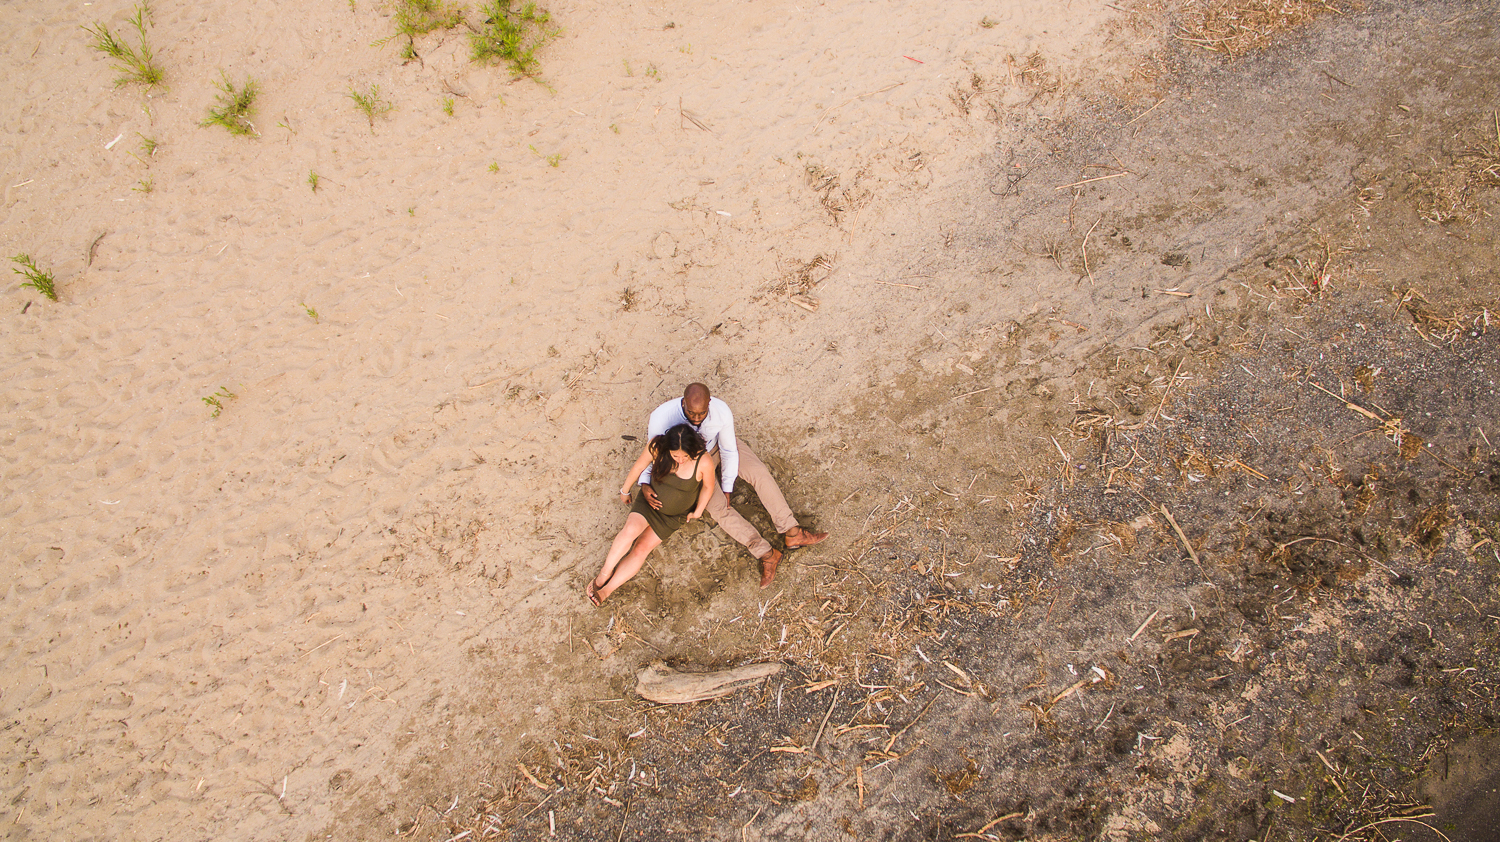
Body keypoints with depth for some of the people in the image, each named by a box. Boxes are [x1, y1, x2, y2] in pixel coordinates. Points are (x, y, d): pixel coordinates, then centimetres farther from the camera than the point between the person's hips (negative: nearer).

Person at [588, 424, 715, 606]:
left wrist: (698, 512, 2)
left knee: (642, 548, -9)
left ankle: (606, 590, 0)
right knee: (630, 530, -25)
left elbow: (708, 486, -11)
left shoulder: (704, 462, -33)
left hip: (675, 514, -1)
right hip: (650, 500, 1)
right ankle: (604, 574, -5)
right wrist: (625, 490, 6)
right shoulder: (656, 446, -29)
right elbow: (639, 467, -9)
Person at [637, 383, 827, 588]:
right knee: (718, 506, -18)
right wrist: (645, 484, -32)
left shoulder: (722, 412, -32)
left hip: (718, 445, 1)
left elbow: (729, 451, -16)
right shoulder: (662, 417, -35)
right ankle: (766, 554, -18)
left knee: (759, 472, -18)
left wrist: (727, 487, -13)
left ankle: (791, 533, -14)